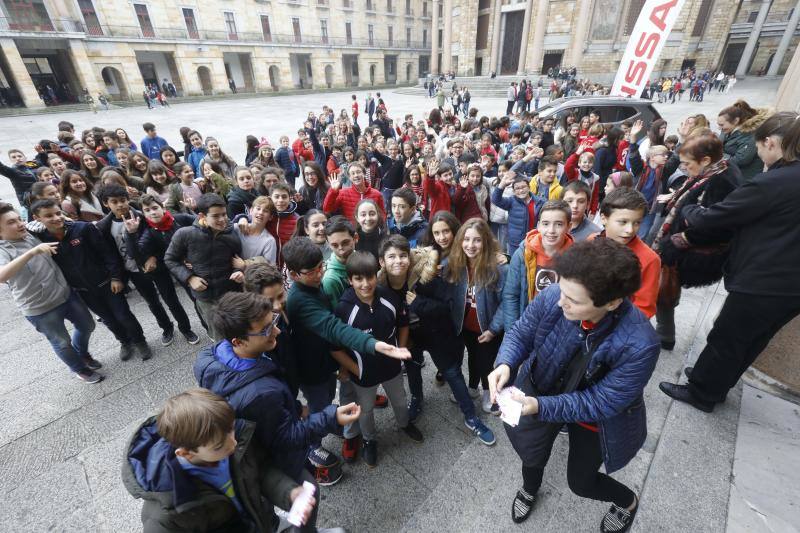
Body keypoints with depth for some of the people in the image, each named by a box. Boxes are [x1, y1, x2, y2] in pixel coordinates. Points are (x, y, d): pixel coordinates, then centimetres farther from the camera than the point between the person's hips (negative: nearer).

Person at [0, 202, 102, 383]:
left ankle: (82, 354, 49)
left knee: (87, 326, 22)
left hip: (66, 293, 6)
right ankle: (81, 369, 37)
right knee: (62, 343, 13)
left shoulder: (32, 235, -1)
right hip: (41, 309, -6)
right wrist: (33, 251, -44)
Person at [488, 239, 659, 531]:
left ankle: (628, 502, 58)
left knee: (581, 482, 21)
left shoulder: (639, 345, -37)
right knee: (532, 454, 25)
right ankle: (529, 490, 63)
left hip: (595, 416, -2)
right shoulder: (552, 297, -31)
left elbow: (600, 403, -28)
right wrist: (505, 364, -33)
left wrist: (540, 407, -39)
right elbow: (521, 334, -14)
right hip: (542, 389, 3)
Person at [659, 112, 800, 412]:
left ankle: (700, 394, 26)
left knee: (724, 341, 9)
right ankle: (714, 385, 41)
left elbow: (710, 219, -17)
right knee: (749, 342, 22)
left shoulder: (772, 182, -22)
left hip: (761, 284, -8)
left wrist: (687, 209, 4)